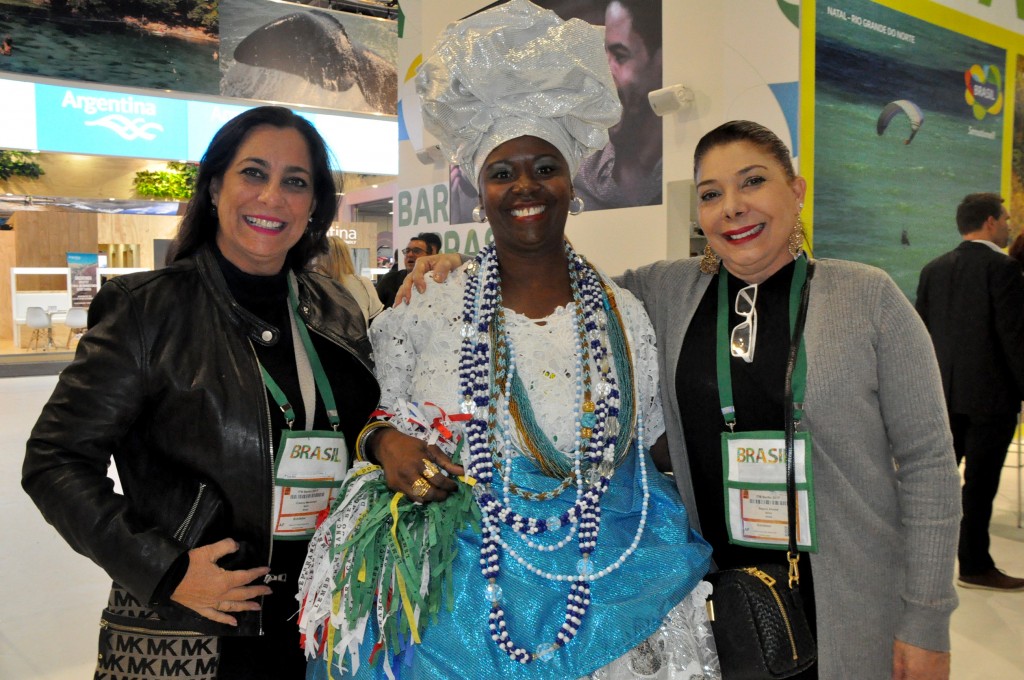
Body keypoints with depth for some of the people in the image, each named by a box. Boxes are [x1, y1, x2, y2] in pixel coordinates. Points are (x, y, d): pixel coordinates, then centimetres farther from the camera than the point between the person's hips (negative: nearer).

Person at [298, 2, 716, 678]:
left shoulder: (625, 317, -1)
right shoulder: (427, 313, -4)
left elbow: (651, 457, 8)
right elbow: (380, 425, 7)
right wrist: (388, 443, -15)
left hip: (608, 589, 1)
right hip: (461, 590, 0)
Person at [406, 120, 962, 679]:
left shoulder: (869, 298, -6)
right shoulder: (665, 293, 0)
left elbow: (927, 463, -5)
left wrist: (927, 621, -7)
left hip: (845, 611, -2)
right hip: (708, 599, 2)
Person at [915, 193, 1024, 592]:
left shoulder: (934, 269, 7)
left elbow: (922, 332, 10)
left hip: (945, 392, 6)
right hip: (990, 393, -6)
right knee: (980, 482, 2)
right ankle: (975, 567, 11)